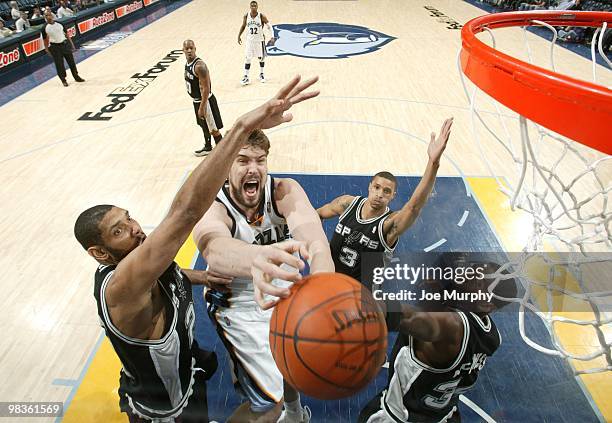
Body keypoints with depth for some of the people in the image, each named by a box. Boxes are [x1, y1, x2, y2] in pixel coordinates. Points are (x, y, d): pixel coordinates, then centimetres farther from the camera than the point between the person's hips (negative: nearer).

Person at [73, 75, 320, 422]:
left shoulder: (138, 263, -13)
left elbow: (165, 276, 12)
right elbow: (184, 213, -57)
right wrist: (243, 127, -64)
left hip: (184, 363, 7)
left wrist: (204, 277, -7)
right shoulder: (120, 288, -40)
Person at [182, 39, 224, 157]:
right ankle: (208, 147, 41)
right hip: (196, 100, 9)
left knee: (213, 129, 1)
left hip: (205, 101, -9)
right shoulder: (188, 63, 4)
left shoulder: (199, 65, -24)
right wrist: (197, 103, 20)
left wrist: (202, 107, -25)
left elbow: (206, 88, -25)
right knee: (204, 125, 24)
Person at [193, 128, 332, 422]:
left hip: (289, 293, 4)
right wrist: (256, 257, -76)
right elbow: (215, 247, -52)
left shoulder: (285, 191, -20)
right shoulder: (212, 209, -26)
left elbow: (309, 228, -41)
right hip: (242, 308, -3)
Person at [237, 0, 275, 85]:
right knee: (248, 58, -2)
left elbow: (269, 26, -5)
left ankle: (261, 74, 31)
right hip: (249, 40, 1)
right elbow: (243, 26, 10)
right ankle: (246, 77, 3)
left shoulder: (262, 16, -13)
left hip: (260, 40, -1)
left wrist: (272, 36, -16)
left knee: (261, 57, 11)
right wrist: (239, 36, 9)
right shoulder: (246, 16, -6)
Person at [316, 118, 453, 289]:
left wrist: (433, 162, -61)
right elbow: (318, 214, 6)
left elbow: (415, 205, -49)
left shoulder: (390, 224, -27)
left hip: (363, 290, -3)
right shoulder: (348, 203, -15)